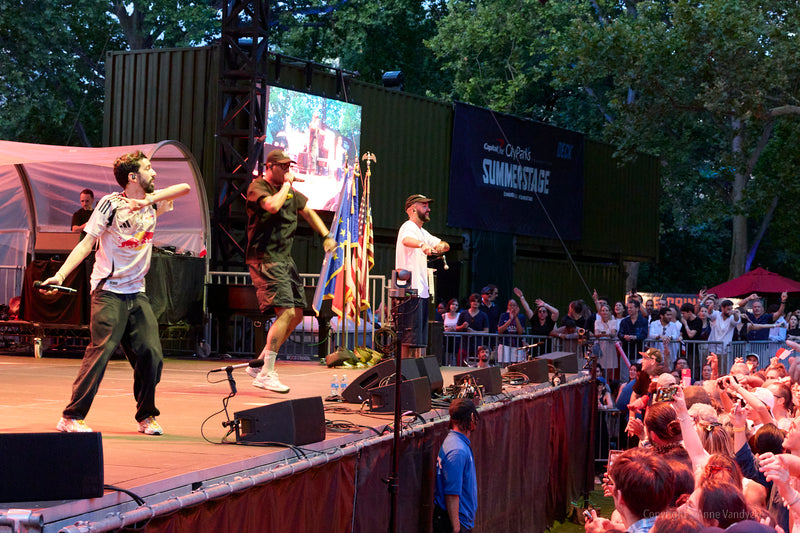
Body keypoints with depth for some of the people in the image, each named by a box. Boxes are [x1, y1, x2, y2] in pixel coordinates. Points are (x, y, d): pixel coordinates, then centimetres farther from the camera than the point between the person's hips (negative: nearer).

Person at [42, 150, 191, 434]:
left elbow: (185, 188, 1)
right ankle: (72, 417, -7)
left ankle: (146, 416, 15)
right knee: (101, 351, -13)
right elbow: (86, 243, -10)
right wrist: (60, 274, -22)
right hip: (109, 292, -5)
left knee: (151, 354, -1)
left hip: (137, 293, 6)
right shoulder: (111, 204, -7)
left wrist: (149, 199, -13)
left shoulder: (152, 203, 9)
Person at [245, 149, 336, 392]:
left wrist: (327, 237, 16)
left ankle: (260, 364, 18)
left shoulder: (289, 190, 17)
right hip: (264, 259, -9)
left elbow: (308, 212, 28)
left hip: (284, 259, 9)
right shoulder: (257, 187, -8)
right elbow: (273, 205, -28)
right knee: (286, 312, -20)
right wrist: (286, 184, -13)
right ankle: (265, 375, -18)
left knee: (297, 315, 9)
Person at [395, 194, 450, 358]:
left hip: (421, 290, 10)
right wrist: (423, 245, -53)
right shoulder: (409, 227, -8)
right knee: (407, 337, -13)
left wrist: (441, 246, 0)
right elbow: (406, 240, -32)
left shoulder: (422, 232, 23)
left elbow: (445, 245, 25)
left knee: (418, 337, 10)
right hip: (411, 290, -10)